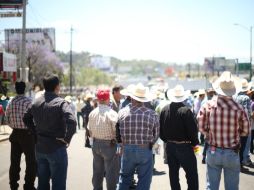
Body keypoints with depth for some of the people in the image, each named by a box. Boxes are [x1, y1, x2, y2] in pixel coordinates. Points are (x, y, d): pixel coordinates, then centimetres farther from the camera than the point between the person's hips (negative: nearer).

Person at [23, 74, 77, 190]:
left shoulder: (36, 102, 6)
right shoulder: (60, 103, -16)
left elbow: (26, 118, 19)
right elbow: (72, 121, -30)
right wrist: (67, 138, -17)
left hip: (39, 148, 7)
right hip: (56, 148, -7)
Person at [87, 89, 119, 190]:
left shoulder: (92, 113, 0)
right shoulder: (112, 113, -18)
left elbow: (90, 130, 10)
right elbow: (116, 131, -19)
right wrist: (116, 141, 0)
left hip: (96, 144, 6)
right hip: (109, 145, -6)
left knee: (97, 170, 18)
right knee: (111, 171, 4)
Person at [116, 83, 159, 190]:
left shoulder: (122, 112, -7)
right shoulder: (152, 115, -11)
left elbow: (117, 133, 2)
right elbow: (156, 135, 0)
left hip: (127, 149, 2)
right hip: (145, 150, -2)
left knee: (124, 177, 20)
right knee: (144, 181, 9)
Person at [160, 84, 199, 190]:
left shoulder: (164, 109, -1)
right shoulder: (186, 110, -18)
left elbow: (160, 128, 7)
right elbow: (193, 129, -16)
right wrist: (194, 142, -1)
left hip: (169, 146, 6)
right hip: (184, 146, -6)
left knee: (173, 174, 16)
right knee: (192, 175, 1)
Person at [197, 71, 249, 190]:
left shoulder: (208, 105, -10)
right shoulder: (238, 108, -14)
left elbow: (201, 128, -5)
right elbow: (245, 131, -2)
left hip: (213, 152, 1)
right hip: (232, 153, -1)